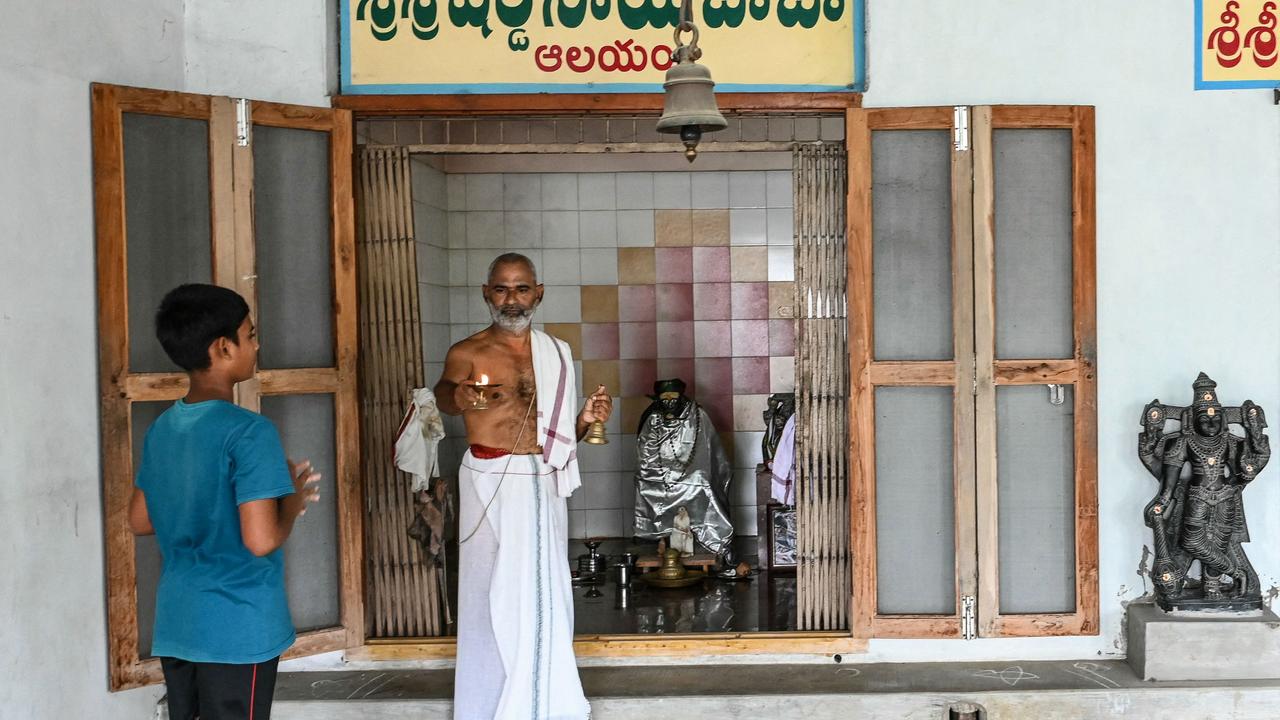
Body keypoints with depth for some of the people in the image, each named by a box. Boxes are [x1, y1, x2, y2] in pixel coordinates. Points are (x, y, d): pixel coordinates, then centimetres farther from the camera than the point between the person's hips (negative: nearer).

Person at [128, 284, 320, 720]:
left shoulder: (161, 429, 5)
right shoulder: (248, 432, -19)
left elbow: (139, 521, 15)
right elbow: (260, 540, -25)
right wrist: (293, 501, -5)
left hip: (176, 625, 7)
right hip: (238, 630, -7)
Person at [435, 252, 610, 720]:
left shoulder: (556, 353, 11)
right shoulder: (467, 354, -4)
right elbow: (445, 393, -25)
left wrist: (586, 419, -1)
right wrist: (458, 400, -47)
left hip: (544, 484, 5)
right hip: (492, 485, -4)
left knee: (545, 595, 10)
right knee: (497, 597, -1)